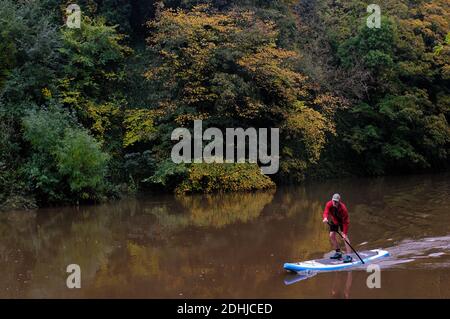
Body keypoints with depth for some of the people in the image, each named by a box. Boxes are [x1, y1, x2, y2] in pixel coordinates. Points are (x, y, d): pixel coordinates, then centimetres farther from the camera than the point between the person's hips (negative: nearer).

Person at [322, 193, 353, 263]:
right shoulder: (329, 204, -25)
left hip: (342, 221, -5)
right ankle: (338, 252, 17)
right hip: (334, 220, 5)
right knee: (331, 236, 0)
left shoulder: (343, 208, -35)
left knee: (344, 236, -19)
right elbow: (326, 212, -38)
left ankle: (349, 256, -22)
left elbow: (345, 222, -32)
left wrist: (344, 233, -35)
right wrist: (325, 218, -62)